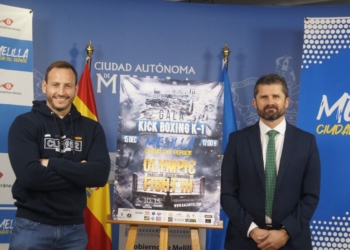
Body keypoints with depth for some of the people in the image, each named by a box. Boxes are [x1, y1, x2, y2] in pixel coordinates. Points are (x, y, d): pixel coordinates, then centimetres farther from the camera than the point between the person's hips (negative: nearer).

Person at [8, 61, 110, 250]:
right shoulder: (25, 124, -5)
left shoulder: (92, 128, 4)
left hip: (74, 228, 3)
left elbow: (100, 174, -10)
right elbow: (29, 175, -19)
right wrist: (79, 173, -12)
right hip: (32, 226, -3)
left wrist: (51, 163, -15)